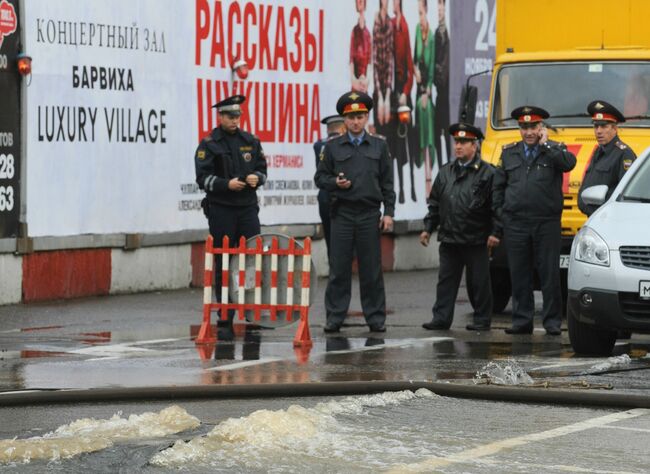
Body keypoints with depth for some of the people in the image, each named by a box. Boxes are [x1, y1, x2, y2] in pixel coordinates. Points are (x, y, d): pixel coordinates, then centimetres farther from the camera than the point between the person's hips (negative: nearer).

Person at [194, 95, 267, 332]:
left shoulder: (250, 141, 10)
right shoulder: (209, 144, -2)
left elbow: (262, 168, 15)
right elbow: (203, 177, -6)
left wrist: (257, 178, -7)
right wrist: (226, 184, -20)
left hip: (248, 207, 3)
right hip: (221, 210, -3)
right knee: (223, 265, 1)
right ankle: (225, 317, 7)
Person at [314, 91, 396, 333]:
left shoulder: (379, 146, 8)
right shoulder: (333, 147, 6)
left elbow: (387, 182, 8)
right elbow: (320, 177, 9)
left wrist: (388, 213, 0)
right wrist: (335, 183, -11)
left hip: (369, 214, 0)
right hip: (342, 213, 0)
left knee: (371, 269, 2)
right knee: (339, 269, 0)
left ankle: (376, 318, 8)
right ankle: (335, 317, 5)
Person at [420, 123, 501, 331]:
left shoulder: (487, 173, -3)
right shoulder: (445, 172, 13)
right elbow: (435, 203, 18)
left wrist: (495, 232, -11)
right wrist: (428, 228, 12)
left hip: (476, 241, -5)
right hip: (449, 239, 5)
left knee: (479, 281, 2)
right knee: (446, 280, 5)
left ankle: (482, 319, 10)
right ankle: (441, 318, 8)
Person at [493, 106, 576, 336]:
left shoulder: (554, 150, 4)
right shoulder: (508, 153, 13)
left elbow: (569, 163, -19)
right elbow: (498, 186, 18)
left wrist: (545, 145, -14)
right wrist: (501, 211, 9)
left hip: (547, 224, -3)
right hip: (515, 224, 3)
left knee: (550, 274, -1)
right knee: (519, 274, 5)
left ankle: (552, 321, 5)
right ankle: (522, 321, 12)